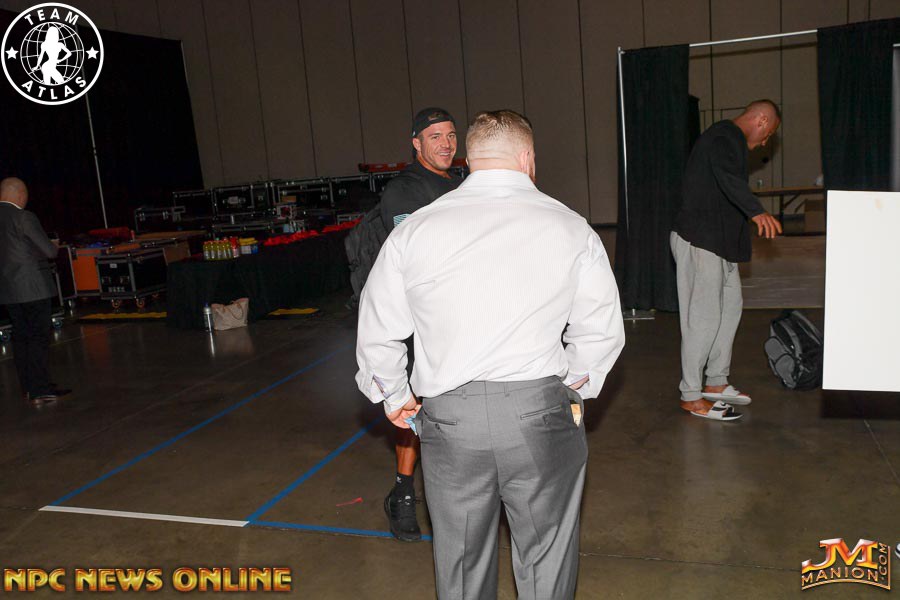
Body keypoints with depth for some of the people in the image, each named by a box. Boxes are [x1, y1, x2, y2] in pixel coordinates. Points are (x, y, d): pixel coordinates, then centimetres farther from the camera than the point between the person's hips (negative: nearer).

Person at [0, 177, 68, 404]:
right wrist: (54, 247, 8)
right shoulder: (24, 218, -15)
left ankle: (28, 387, 21)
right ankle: (40, 390, -1)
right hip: (31, 286, -7)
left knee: (21, 335, 14)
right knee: (39, 336, -2)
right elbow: (49, 251, -14)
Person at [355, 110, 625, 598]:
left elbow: (377, 333, 6)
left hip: (448, 416, 2)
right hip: (539, 412, -1)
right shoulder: (571, 229, -1)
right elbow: (602, 332, 4)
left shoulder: (414, 229, 1)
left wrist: (394, 396, 22)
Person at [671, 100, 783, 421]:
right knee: (704, 316, -8)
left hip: (718, 241, 11)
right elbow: (728, 177, -35)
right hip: (700, 240, -11)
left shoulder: (727, 138, 21)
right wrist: (756, 211, -49)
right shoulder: (725, 138, -14)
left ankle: (716, 383, 24)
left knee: (731, 304, 16)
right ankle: (691, 396, -1)